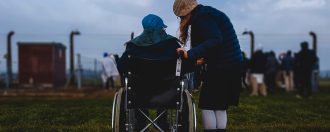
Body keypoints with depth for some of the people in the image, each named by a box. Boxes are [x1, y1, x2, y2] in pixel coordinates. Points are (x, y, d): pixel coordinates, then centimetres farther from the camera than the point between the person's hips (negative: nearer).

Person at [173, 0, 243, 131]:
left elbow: (215, 40, -26)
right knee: (220, 107, 12)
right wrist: (206, 59, 28)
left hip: (221, 67, -9)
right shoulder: (209, 13, 16)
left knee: (207, 106, -3)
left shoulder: (202, 17, -13)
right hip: (233, 65, 9)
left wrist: (190, 54, -33)